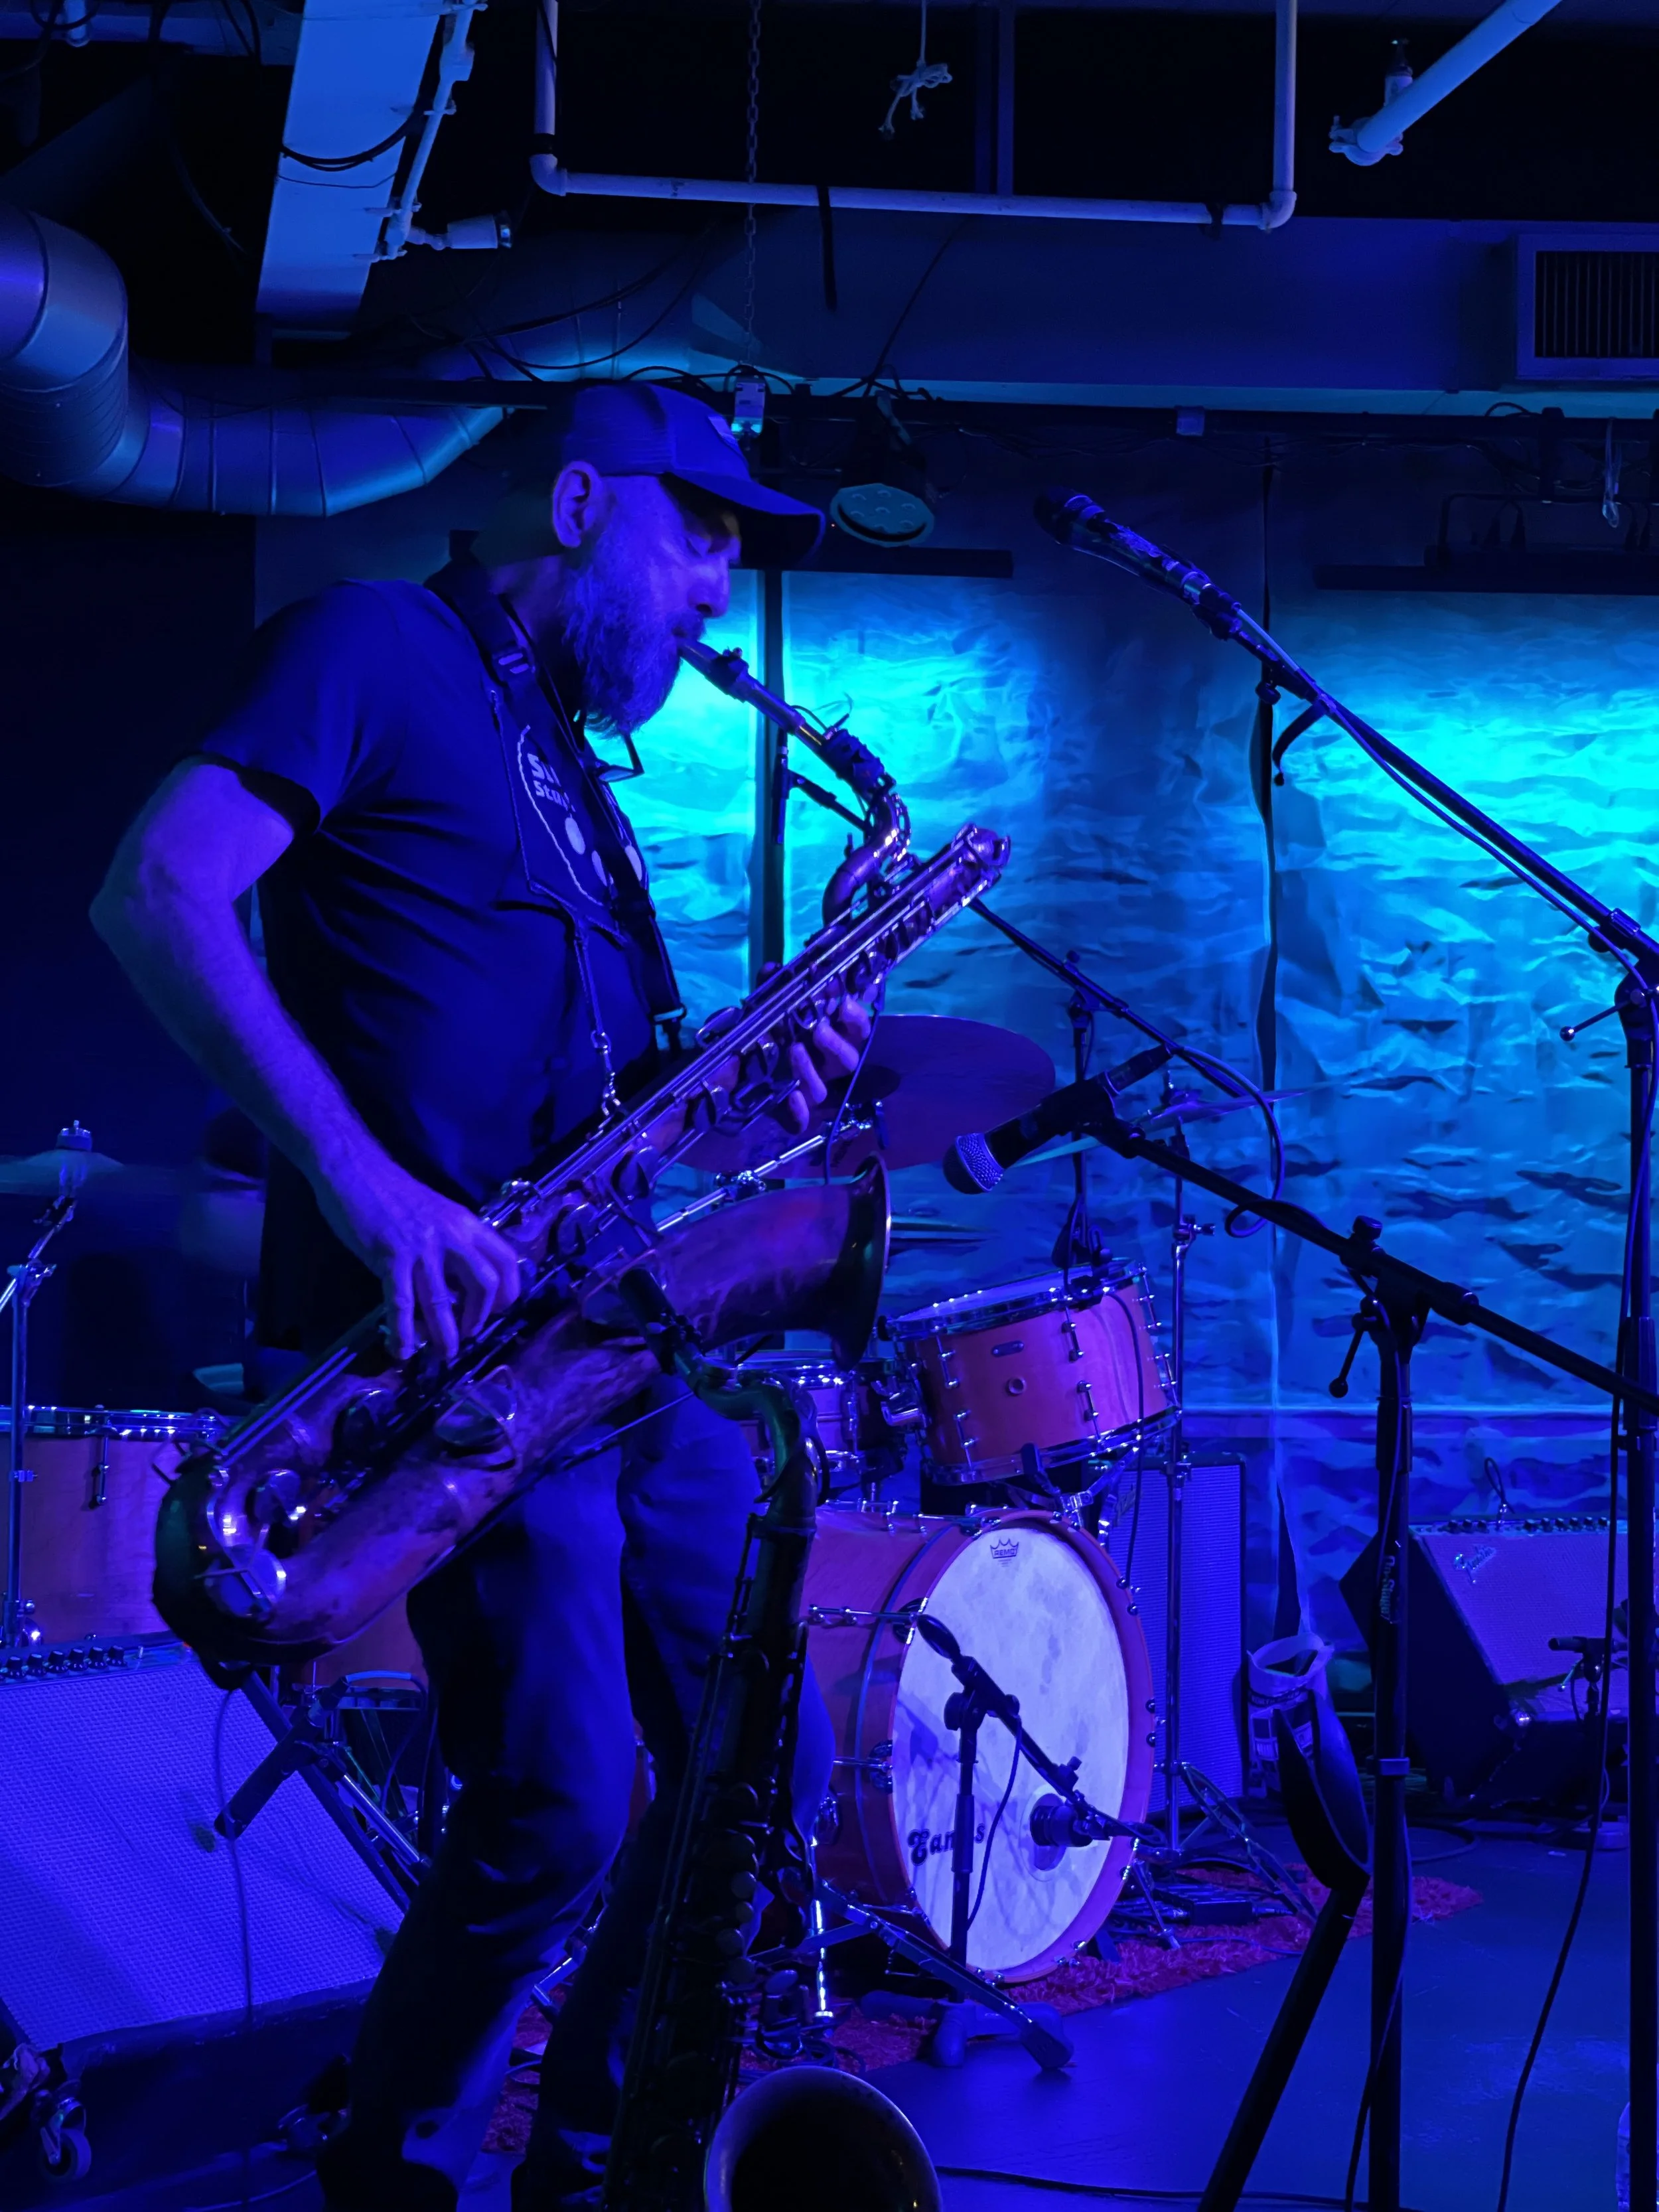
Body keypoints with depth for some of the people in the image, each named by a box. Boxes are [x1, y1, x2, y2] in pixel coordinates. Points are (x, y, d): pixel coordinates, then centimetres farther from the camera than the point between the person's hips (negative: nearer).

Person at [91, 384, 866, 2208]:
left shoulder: (571, 767, 24)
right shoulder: (377, 651, -2)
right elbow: (155, 898, -16)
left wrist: (749, 1082, 3)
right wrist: (364, 1184, -25)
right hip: (456, 1332, -9)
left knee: (761, 1762, 7)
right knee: (558, 1813, -13)